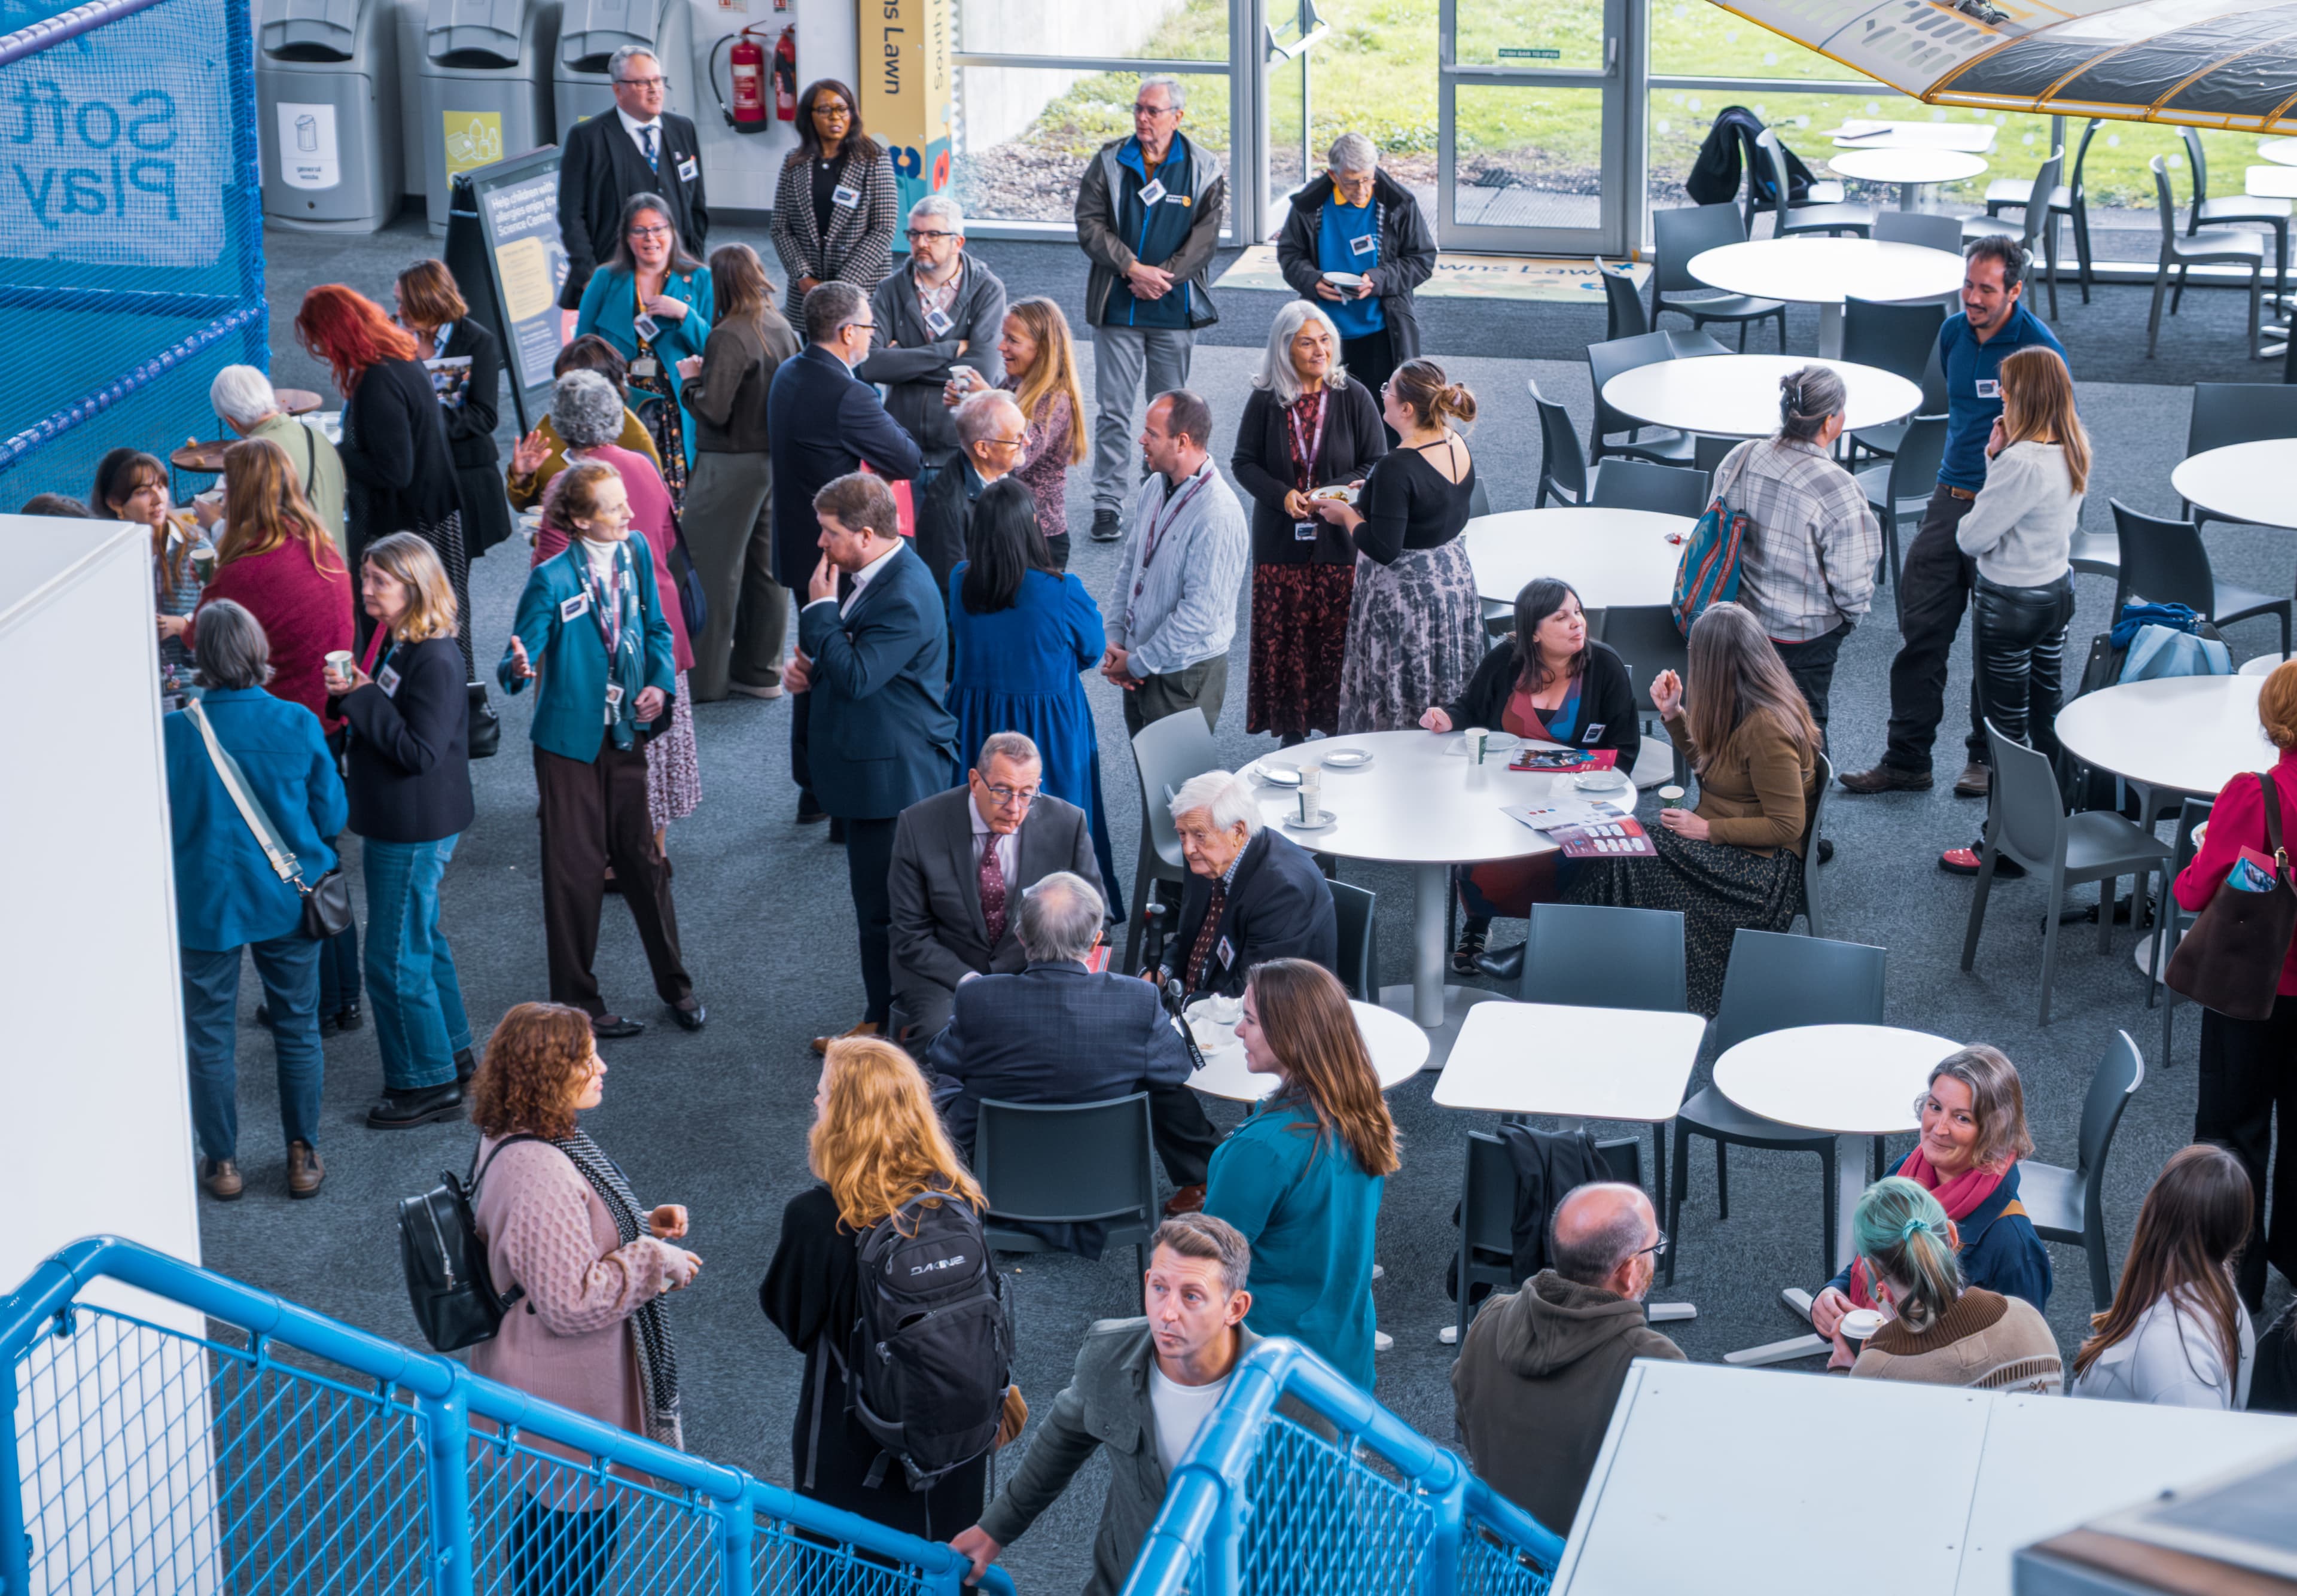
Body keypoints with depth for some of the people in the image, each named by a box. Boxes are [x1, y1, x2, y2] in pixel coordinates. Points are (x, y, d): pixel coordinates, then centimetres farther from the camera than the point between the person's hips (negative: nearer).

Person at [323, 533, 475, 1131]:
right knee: (422, 940, 22)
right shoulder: (391, 641, 5)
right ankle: (452, 1054, 37)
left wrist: (363, 697, -25)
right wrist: (349, 695, -6)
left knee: (395, 956, -2)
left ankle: (428, 1084, 9)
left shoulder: (435, 660, -23)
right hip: (392, 819, 10)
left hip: (416, 829, -10)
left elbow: (419, 751, -26)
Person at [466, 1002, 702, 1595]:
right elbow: (573, 1300, -30)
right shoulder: (537, 1175, -32)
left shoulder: (517, 1142, 2)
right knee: (580, 1522, 6)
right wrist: (656, 1261, -19)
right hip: (568, 1400, -10)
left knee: (543, 1512, 27)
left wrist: (644, 1227, 3)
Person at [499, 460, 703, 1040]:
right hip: (570, 737, -5)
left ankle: (675, 985, 26)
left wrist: (660, 683, -4)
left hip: (625, 732, 5)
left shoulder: (635, 552, 0)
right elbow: (518, 661, -17)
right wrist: (519, 668, -41)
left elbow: (654, 627, 12)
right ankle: (577, 1002, 17)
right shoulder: (552, 579, -18)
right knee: (576, 867, 4)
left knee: (641, 856, 12)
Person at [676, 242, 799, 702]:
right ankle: (761, 671, 23)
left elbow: (713, 409, -22)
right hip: (776, 458, 8)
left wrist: (691, 379, -3)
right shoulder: (783, 330, 3)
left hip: (732, 465, -8)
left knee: (712, 567, 2)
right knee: (766, 564, 15)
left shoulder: (729, 337, -20)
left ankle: (704, 677, 6)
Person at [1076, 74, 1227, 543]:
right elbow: (1090, 225, -3)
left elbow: (1204, 236, -3)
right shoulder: (1109, 162, 1)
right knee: (1113, 410, -1)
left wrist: (1163, 277, -14)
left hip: (1174, 310, 0)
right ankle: (1107, 504, 3)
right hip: (1117, 309, 0)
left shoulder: (1204, 169, 0)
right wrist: (1133, 269, -14)